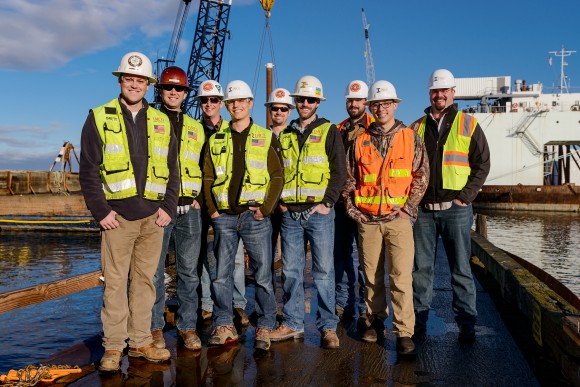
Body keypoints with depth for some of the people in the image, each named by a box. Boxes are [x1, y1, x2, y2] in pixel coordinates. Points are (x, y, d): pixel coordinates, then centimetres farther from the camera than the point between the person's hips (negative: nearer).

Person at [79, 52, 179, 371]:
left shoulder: (161, 122, 12)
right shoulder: (99, 118, 3)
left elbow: (172, 170, 12)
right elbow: (88, 170, -1)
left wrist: (168, 207, 1)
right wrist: (101, 210, -8)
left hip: (153, 217, 3)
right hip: (117, 216, -3)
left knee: (145, 279, 9)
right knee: (115, 281, 0)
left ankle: (140, 341, 18)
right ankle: (113, 346, 9)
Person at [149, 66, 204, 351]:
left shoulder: (196, 128, 17)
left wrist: (199, 197, 9)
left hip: (189, 209, 3)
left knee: (189, 271, 7)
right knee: (154, 272, 1)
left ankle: (187, 326, 17)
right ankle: (155, 328, 13)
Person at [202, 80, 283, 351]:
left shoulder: (266, 138, 5)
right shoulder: (216, 140, 12)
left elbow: (278, 176, 2)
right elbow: (208, 177, 11)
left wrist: (266, 208, -7)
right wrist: (212, 209, 1)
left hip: (255, 216, -2)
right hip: (224, 216, 3)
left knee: (262, 274, 0)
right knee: (221, 274, 6)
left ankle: (264, 328, 11)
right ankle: (224, 325, 18)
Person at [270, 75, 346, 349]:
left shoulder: (329, 132, 4)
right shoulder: (285, 135, 16)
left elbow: (339, 171, -1)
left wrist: (328, 202, -11)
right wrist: (277, 201, 6)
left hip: (318, 212, -4)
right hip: (289, 213, 4)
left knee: (324, 271, -1)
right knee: (290, 271, 7)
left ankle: (328, 327, 7)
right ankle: (293, 323, 18)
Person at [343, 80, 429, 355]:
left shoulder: (410, 138, 5)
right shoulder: (360, 141, 9)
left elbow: (421, 176, 4)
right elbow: (349, 179, 13)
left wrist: (408, 208, -5)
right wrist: (352, 209, 3)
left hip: (398, 218, -2)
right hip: (367, 219, 2)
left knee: (401, 276, -8)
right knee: (372, 276, 9)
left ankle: (404, 333, -2)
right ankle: (376, 323, 24)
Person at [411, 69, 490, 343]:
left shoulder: (468, 125, 4)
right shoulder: (417, 127, 11)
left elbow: (482, 164, 2)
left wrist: (464, 197, -7)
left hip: (455, 209, -2)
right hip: (422, 209, 2)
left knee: (461, 269, 3)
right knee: (421, 268, 7)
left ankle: (466, 324, 12)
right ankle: (418, 322, 16)